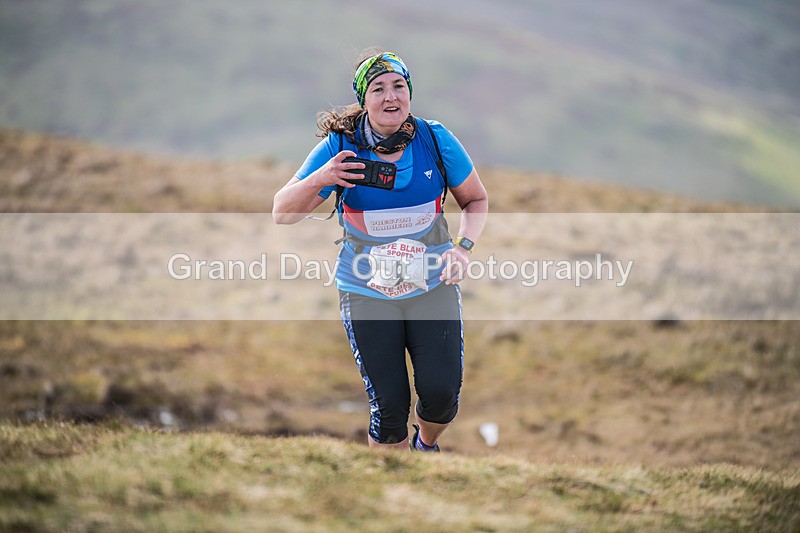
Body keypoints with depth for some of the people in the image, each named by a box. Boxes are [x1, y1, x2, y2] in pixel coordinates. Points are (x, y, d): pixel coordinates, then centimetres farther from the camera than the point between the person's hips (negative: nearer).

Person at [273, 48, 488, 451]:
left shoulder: (435, 140, -8)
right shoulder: (339, 147, -11)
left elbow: (475, 199, 6)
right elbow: (282, 213, -9)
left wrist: (463, 247, -13)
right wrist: (317, 181, -30)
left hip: (433, 285, 1)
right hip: (366, 293, -1)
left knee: (441, 394, -7)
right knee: (389, 406, -4)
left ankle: (426, 443, 28)